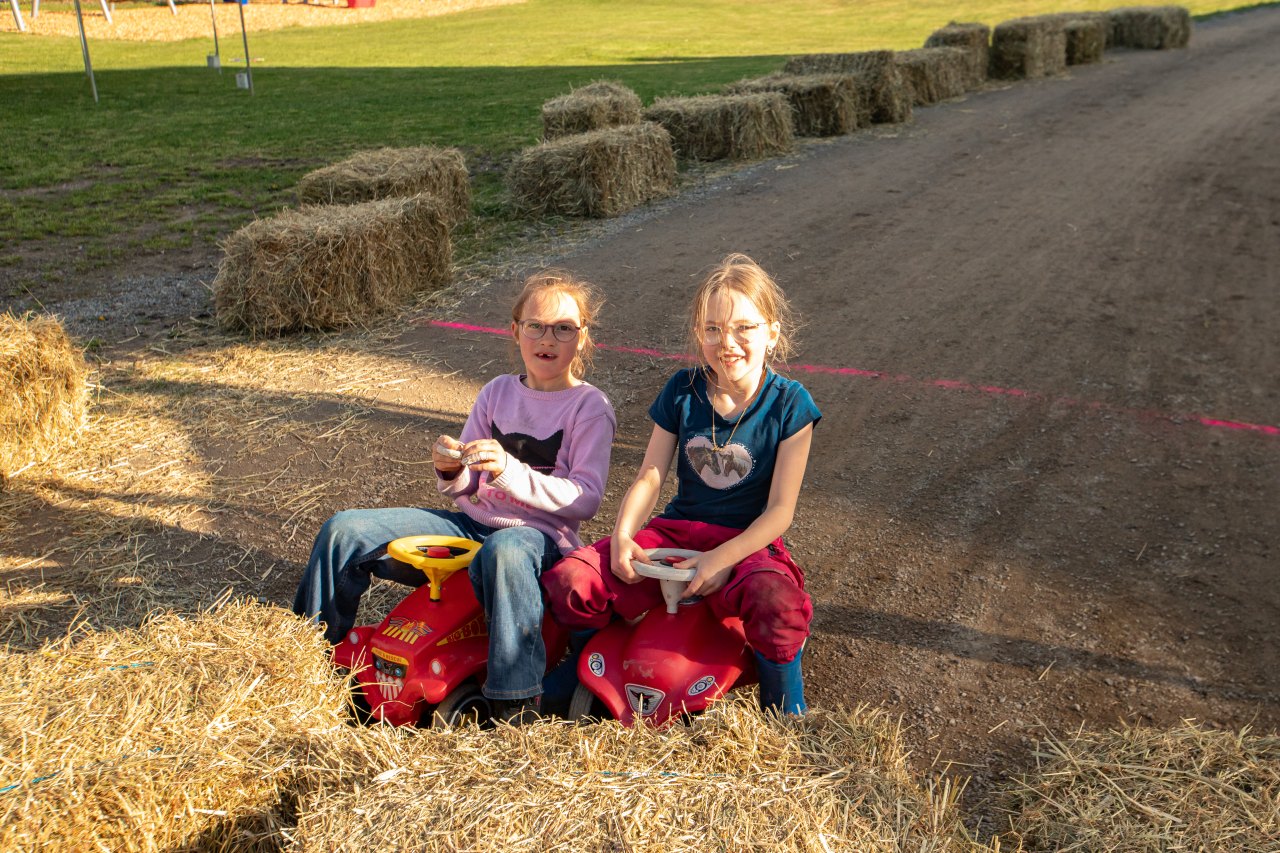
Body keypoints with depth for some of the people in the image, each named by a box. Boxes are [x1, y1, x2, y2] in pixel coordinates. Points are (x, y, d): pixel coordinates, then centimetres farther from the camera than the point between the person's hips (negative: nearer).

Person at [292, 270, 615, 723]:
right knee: (344, 531, -8)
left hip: (538, 535, -5)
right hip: (470, 523, 6)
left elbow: (586, 499, -13)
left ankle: (517, 703, -35)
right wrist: (451, 470, -10)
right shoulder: (498, 391, 12)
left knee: (504, 550, -44)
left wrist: (509, 471, -24)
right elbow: (465, 487, 15)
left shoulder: (590, 406, -3)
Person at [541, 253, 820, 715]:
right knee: (570, 581, -18)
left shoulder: (789, 403, -7)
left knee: (776, 601, -38)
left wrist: (723, 558, -23)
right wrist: (622, 537, -16)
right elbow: (649, 477, 3)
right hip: (677, 531, 3)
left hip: (749, 541, -3)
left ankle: (786, 719, -8)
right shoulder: (683, 391, 3)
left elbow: (780, 509, -9)